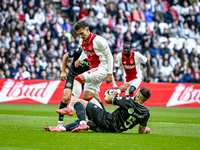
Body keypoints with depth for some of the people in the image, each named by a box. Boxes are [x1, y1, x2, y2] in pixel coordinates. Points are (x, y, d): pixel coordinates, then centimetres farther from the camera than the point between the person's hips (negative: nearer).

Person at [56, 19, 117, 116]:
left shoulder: (98, 40, -16)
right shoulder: (82, 41, 7)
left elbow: (109, 57, -12)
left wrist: (110, 74, -14)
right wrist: (79, 60, 8)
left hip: (102, 68, -9)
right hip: (93, 69, 9)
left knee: (78, 79, -24)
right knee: (87, 96, 1)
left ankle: (70, 108, -25)